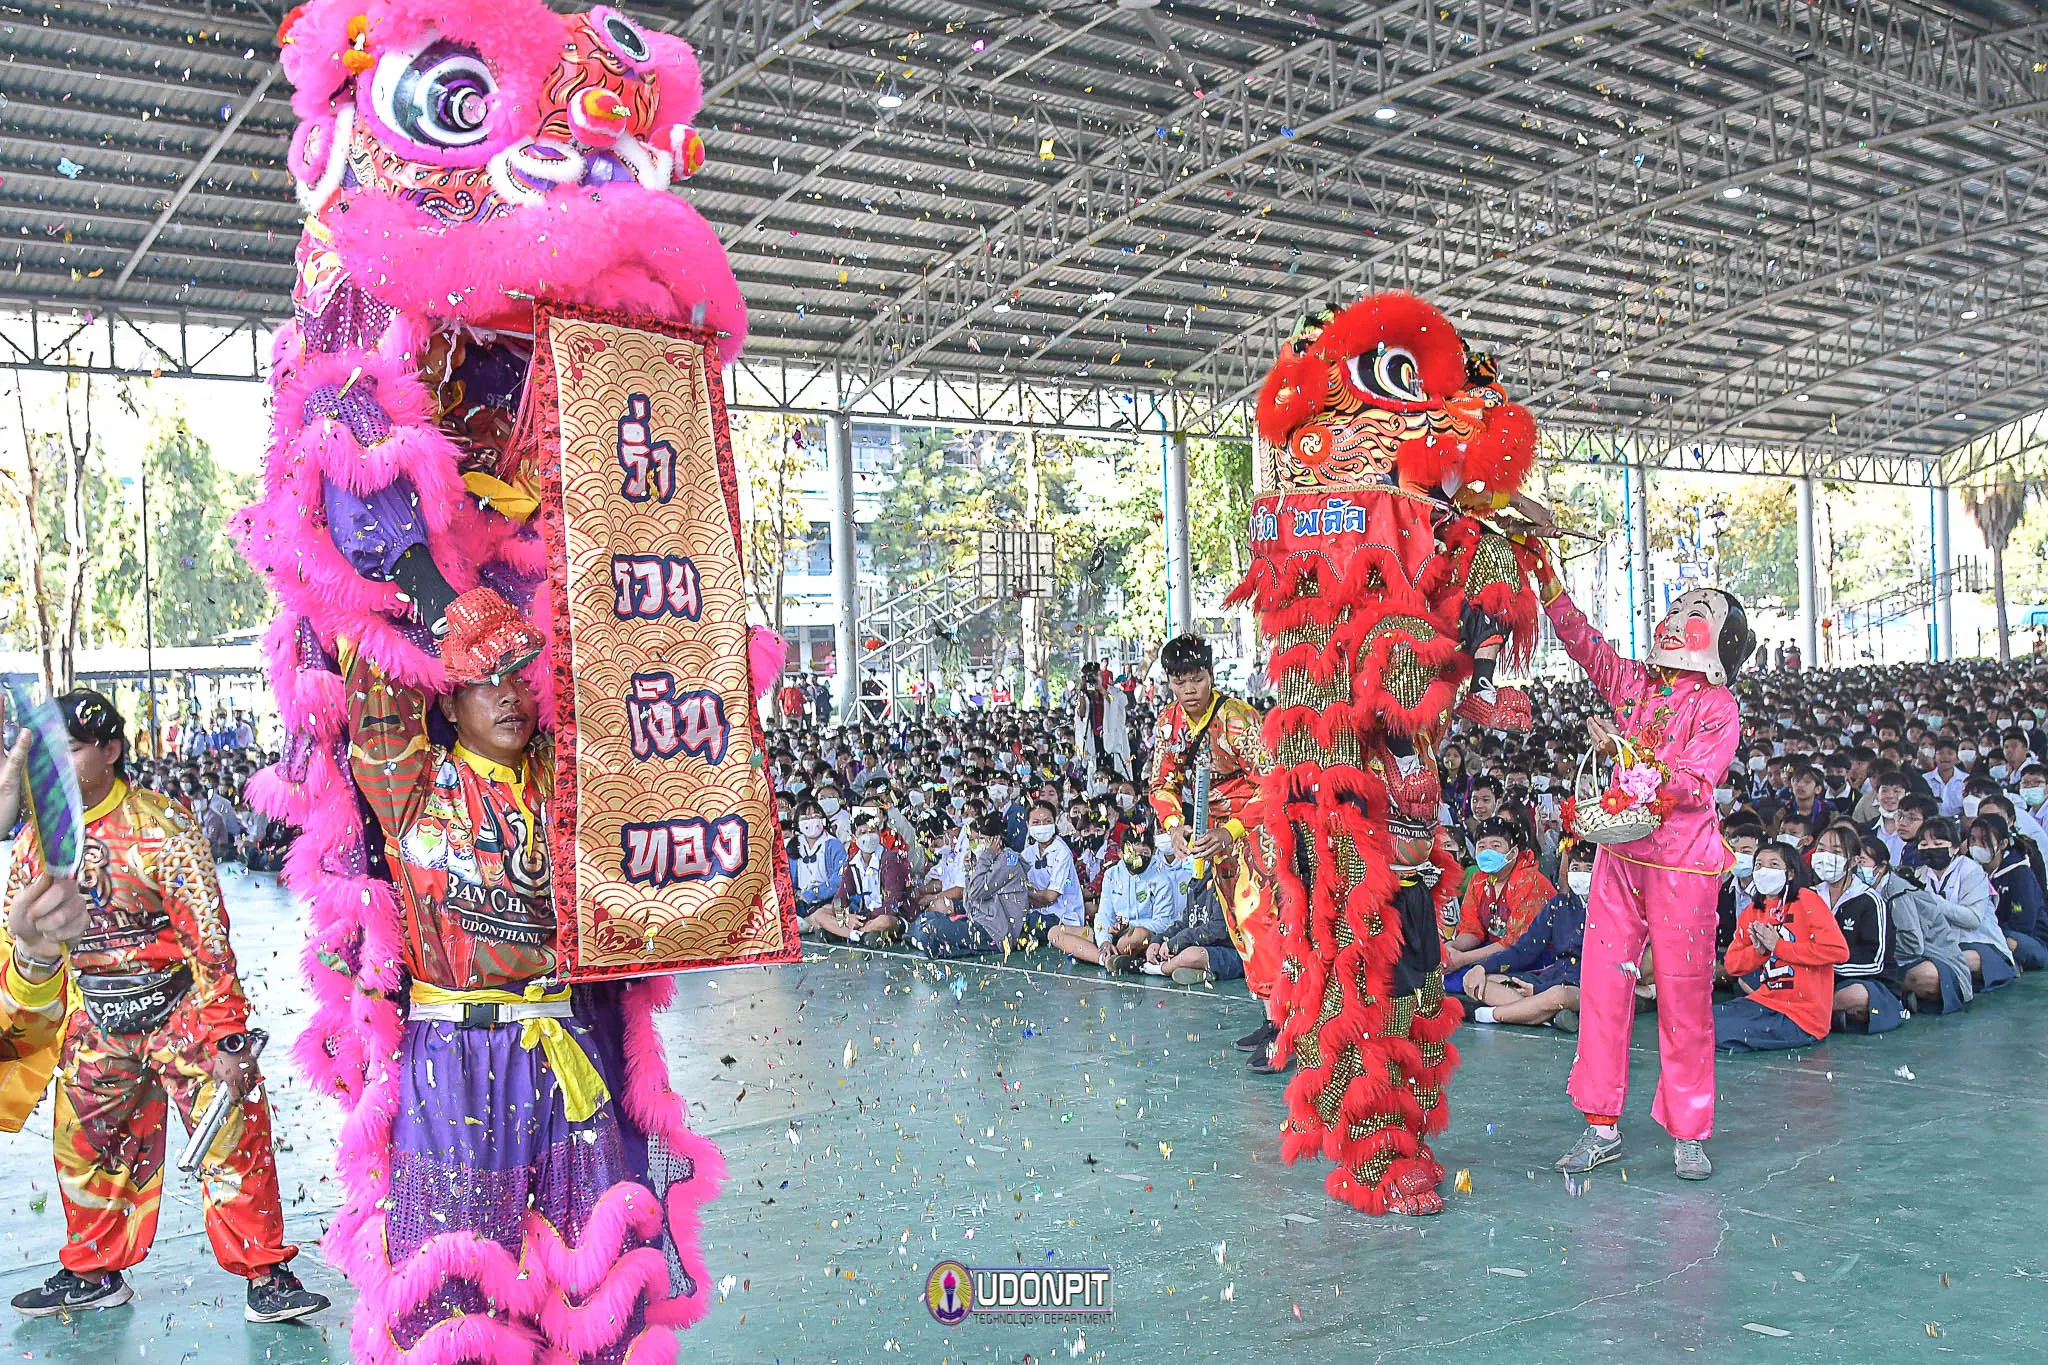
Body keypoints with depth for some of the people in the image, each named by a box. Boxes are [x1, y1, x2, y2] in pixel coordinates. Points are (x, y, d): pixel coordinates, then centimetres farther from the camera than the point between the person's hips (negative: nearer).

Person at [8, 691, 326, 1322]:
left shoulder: (160, 826, -15)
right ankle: (93, 1272, 35)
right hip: (97, 1024, 6)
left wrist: (228, 1038, -19)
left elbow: (208, 935, -17)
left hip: (181, 1012, -5)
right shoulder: (36, 842, 3)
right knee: (88, 1151, 15)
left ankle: (264, 1276, 5)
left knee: (234, 1144, -7)